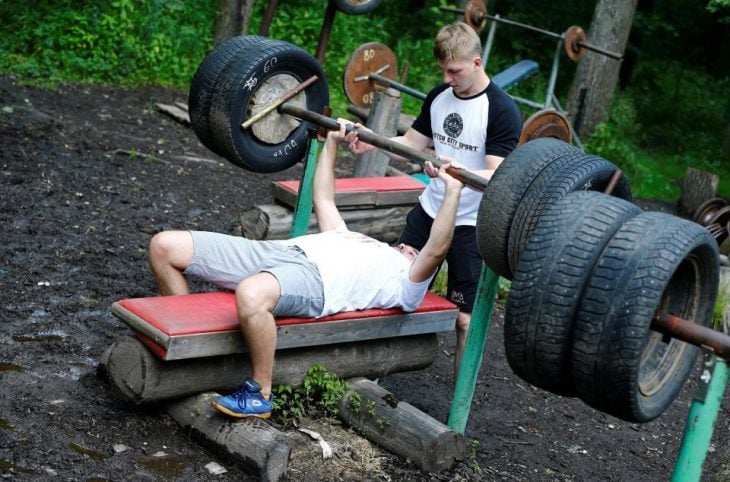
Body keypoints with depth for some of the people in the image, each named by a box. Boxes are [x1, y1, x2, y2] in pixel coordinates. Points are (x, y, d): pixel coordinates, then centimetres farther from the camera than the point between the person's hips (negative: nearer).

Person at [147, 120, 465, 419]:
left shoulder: (406, 282, 17)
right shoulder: (355, 240, 39)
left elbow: (436, 250, -1)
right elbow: (323, 199, 45)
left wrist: (452, 190, -7)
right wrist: (331, 142, 42)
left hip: (313, 278, -8)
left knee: (251, 295, -46)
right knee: (164, 246, -3)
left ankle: (260, 393, -20)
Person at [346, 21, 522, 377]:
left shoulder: (502, 111, -17)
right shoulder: (439, 96, 3)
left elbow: (497, 176, -24)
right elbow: (412, 144, 9)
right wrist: (371, 142, -9)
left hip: (471, 225, -6)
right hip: (429, 210, 6)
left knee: (464, 317, 0)